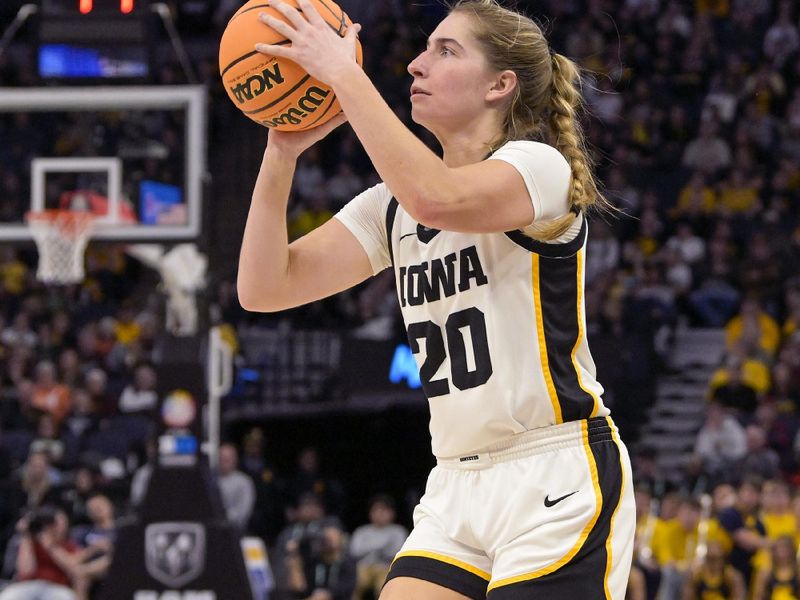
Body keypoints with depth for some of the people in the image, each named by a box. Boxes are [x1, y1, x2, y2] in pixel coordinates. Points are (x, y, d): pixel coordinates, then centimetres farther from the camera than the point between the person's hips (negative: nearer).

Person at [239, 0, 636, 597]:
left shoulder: (540, 166, -9)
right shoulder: (393, 203, 12)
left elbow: (438, 198, -32)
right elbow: (265, 288, 4)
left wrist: (344, 74, -27)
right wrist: (282, 153, -8)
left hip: (559, 483, -7)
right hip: (458, 488, 7)